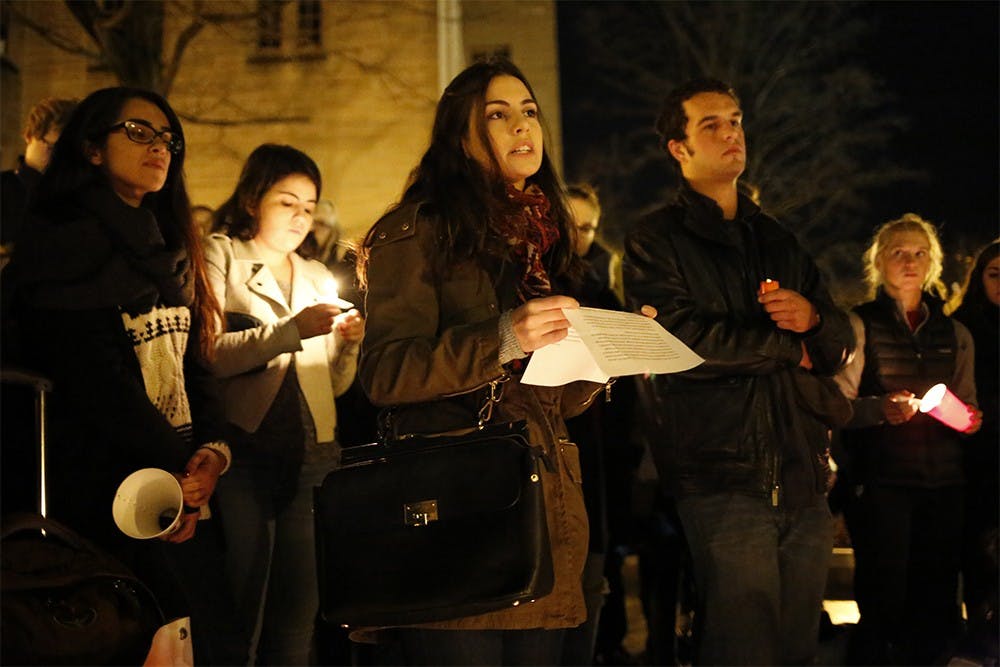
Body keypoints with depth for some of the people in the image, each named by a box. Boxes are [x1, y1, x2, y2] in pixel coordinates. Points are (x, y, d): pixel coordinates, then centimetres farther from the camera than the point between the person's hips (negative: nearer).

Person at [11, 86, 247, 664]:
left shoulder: (167, 247, 18)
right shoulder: (66, 242, -7)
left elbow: (196, 364, 13)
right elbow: (94, 379, -14)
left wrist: (213, 448, -6)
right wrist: (179, 466, -12)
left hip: (185, 492, 7)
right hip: (109, 498, -7)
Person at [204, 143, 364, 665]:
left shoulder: (317, 279, 22)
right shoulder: (220, 256, 5)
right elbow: (208, 355, -12)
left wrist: (348, 345, 0)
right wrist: (291, 331, -18)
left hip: (312, 458, 5)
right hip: (246, 451, -5)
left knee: (298, 613, 4)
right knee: (239, 607, -6)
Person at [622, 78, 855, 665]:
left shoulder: (780, 242, 22)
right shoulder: (655, 241, 3)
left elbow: (841, 343, 17)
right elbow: (683, 342, -13)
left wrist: (812, 318, -8)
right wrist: (788, 348, -1)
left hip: (804, 477, 6)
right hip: (725, 479, -6)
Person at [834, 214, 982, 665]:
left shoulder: (955, 334, 16)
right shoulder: (860, 325, 3)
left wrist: (969, 420, 3)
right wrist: (881, 408, -20)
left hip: (944, 483, 4)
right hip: (883, 479, -4)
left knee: (937, 598, 2)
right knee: (884, 598, -6)